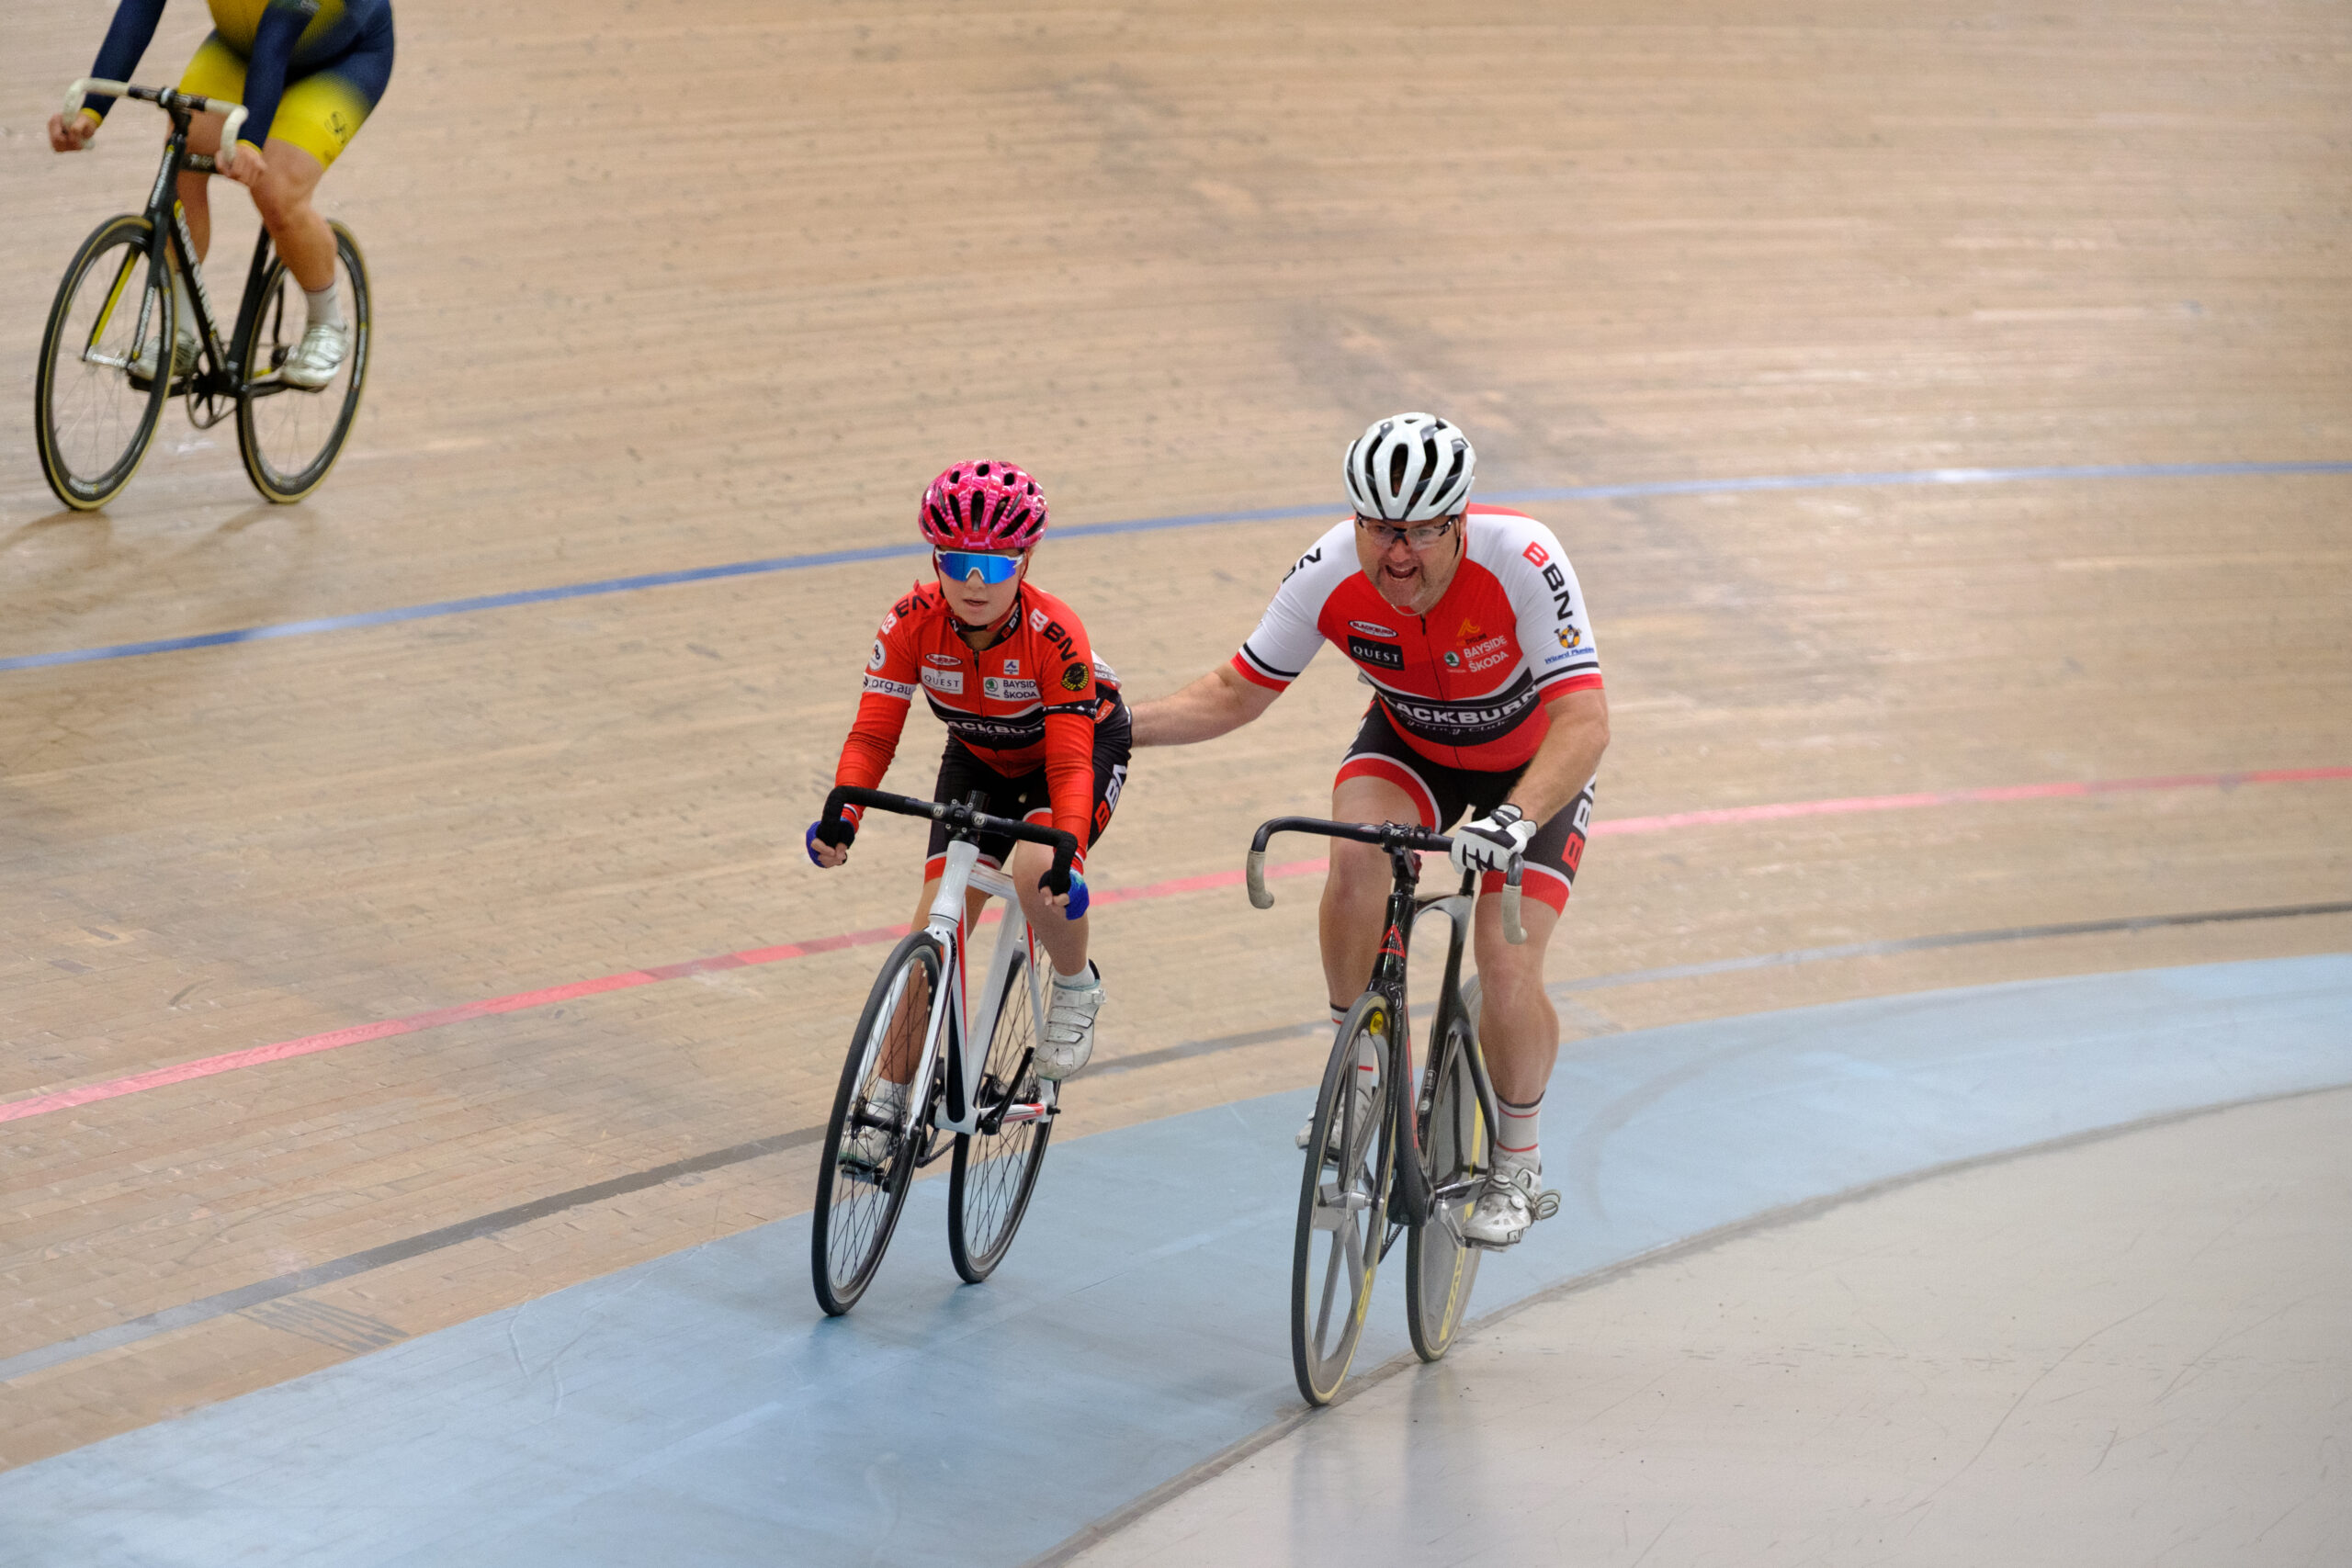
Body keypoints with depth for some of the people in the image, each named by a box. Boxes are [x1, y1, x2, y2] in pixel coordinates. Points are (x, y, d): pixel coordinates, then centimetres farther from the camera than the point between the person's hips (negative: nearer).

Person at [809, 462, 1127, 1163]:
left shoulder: (1053, 633, -36)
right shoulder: (912, 624, -27)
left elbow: (1071, 763, -38)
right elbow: (873, 734, -27)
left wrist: (1065, 853, -54)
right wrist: (841, 815, -46)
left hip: (1085, 745, -4)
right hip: (980, 758, 4)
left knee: (1036, 873, -33)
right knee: (936, 923, -5)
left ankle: (1076, 987, 0)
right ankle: (893, 1098, 11)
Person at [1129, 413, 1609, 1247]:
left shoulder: (1520, 562, -37)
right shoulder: (1330, 575, -26)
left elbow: (1584, 722, -43)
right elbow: (1236, 694, -13)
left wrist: (1513, 820, -59)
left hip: (1536, 765, -3)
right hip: (1411, 743, 3)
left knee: (1507, 969, -16)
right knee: (1356, 857, -30)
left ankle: (1517, 1170, 11)